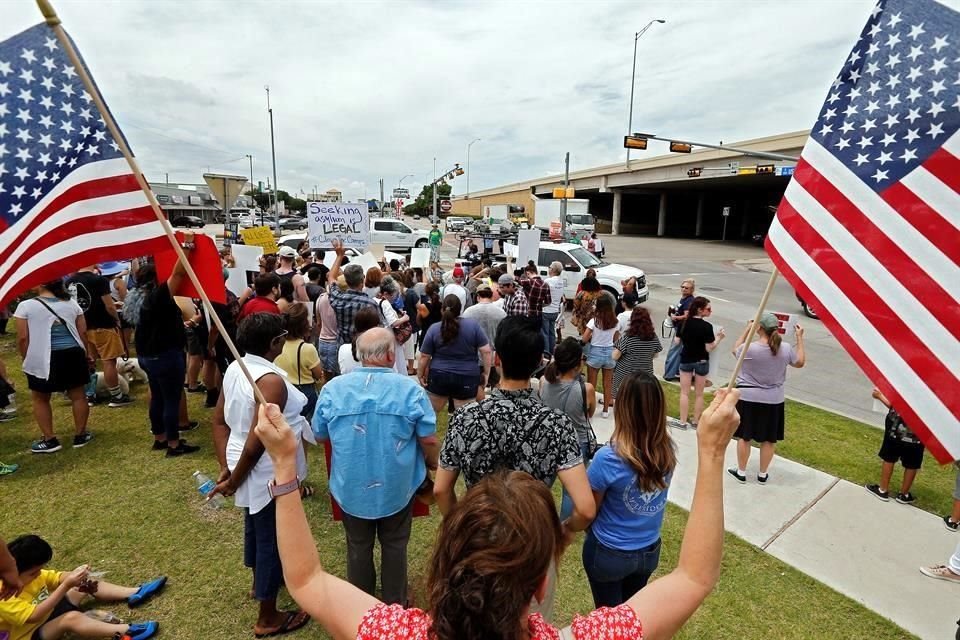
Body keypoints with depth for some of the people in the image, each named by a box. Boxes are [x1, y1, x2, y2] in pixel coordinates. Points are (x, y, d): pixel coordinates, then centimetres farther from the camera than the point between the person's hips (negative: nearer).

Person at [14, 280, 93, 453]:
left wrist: (27, 359, 7)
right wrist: (87, 353, 17)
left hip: (43, 358, -3)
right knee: (78, 395, 10)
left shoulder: (26, 306, -5)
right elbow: (83, 332, 7)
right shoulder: (71, 303, 7)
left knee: (40, 399, 13)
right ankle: (80, 435, 18)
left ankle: (49, 440, 16)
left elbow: (23, 338, -6)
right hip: (73, 354, 3)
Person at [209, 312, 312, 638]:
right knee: (272, 538, 9)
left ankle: (260, 580, 54)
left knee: (256, 526, 29)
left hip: (251, 469, 9)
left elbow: (219, 421, 5)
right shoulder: (271, 381, -27)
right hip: (269, 473, -9)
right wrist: (233, 480, -12)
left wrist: (225, 467, 4)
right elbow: (255, 442, -26)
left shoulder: (234, 369, 0)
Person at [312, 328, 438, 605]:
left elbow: (320, 435, 2)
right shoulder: (410, 389, -17)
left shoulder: (332, 388, -11)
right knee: (394, 546, 20)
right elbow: (429, 441, -12)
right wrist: (434, 466, 8)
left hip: (351, 488, 1)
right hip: (396, 487, -1)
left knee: (358, 547, 22)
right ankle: (395, 605, 37)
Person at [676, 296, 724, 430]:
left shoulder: (684, 323, -8)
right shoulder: (707, 326, -19)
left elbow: (676, 341, -2)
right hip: (701, 362, -2)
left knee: (684, 392, 11)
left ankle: (683, 422, 12)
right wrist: (719, 337, -4)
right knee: (699, 394, 13)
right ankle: (695, 421, 23)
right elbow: (709, 348, -17)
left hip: (686, 360, 2)